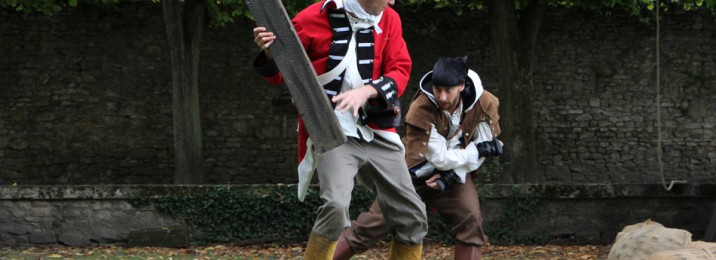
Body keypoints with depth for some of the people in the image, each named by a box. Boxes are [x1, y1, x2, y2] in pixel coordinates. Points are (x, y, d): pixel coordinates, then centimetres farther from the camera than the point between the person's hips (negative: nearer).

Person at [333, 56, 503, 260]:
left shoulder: (484, 103, -19)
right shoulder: (421, 109, -29)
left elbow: (482, 151, -9)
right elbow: (440, 158, -27)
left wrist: (453, 175, -20)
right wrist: (480, 149, -23)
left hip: (455, 174, 3)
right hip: (414, 173, -3)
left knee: (471, 222, -20)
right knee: (369, 228, -8)